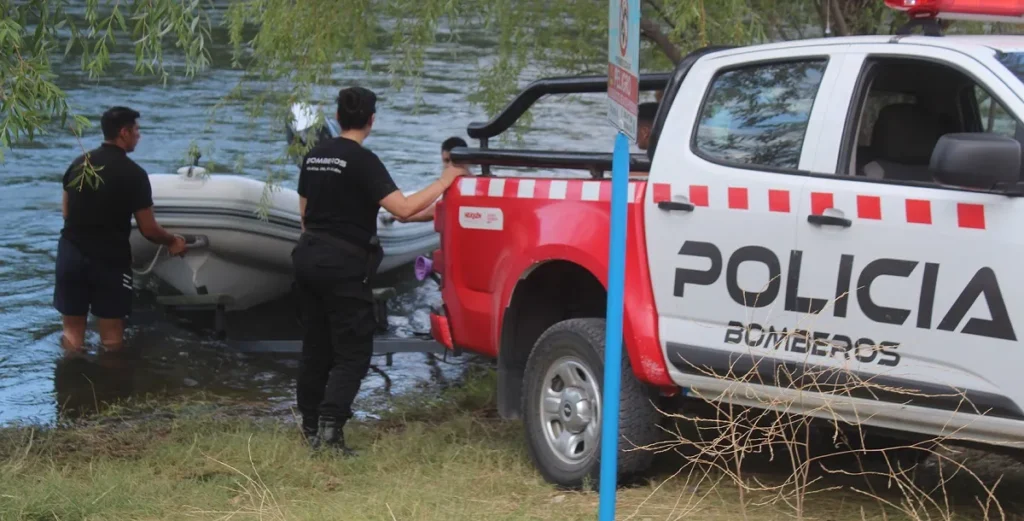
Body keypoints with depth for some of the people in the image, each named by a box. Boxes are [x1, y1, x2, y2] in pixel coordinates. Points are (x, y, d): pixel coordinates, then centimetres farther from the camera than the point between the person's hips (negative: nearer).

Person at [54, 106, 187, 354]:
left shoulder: (78, 163, 5)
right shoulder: (134, 174, -11)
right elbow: (148, 229, -7)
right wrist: (173, 241, 12)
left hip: (70, 254, 5)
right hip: (110, 259, -5)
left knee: (73, 332, 12)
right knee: (112, 336, 6)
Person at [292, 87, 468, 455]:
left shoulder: (314, 157, 10)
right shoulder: (363, 161, -13)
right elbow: (403, 208, -20)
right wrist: (445, 180, -12)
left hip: (309, 256, 7)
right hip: (344, 264, -7)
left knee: (316, 347, 13)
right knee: (353, 351, -3)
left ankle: (311, 427, 17)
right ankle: (331, 421, -19)